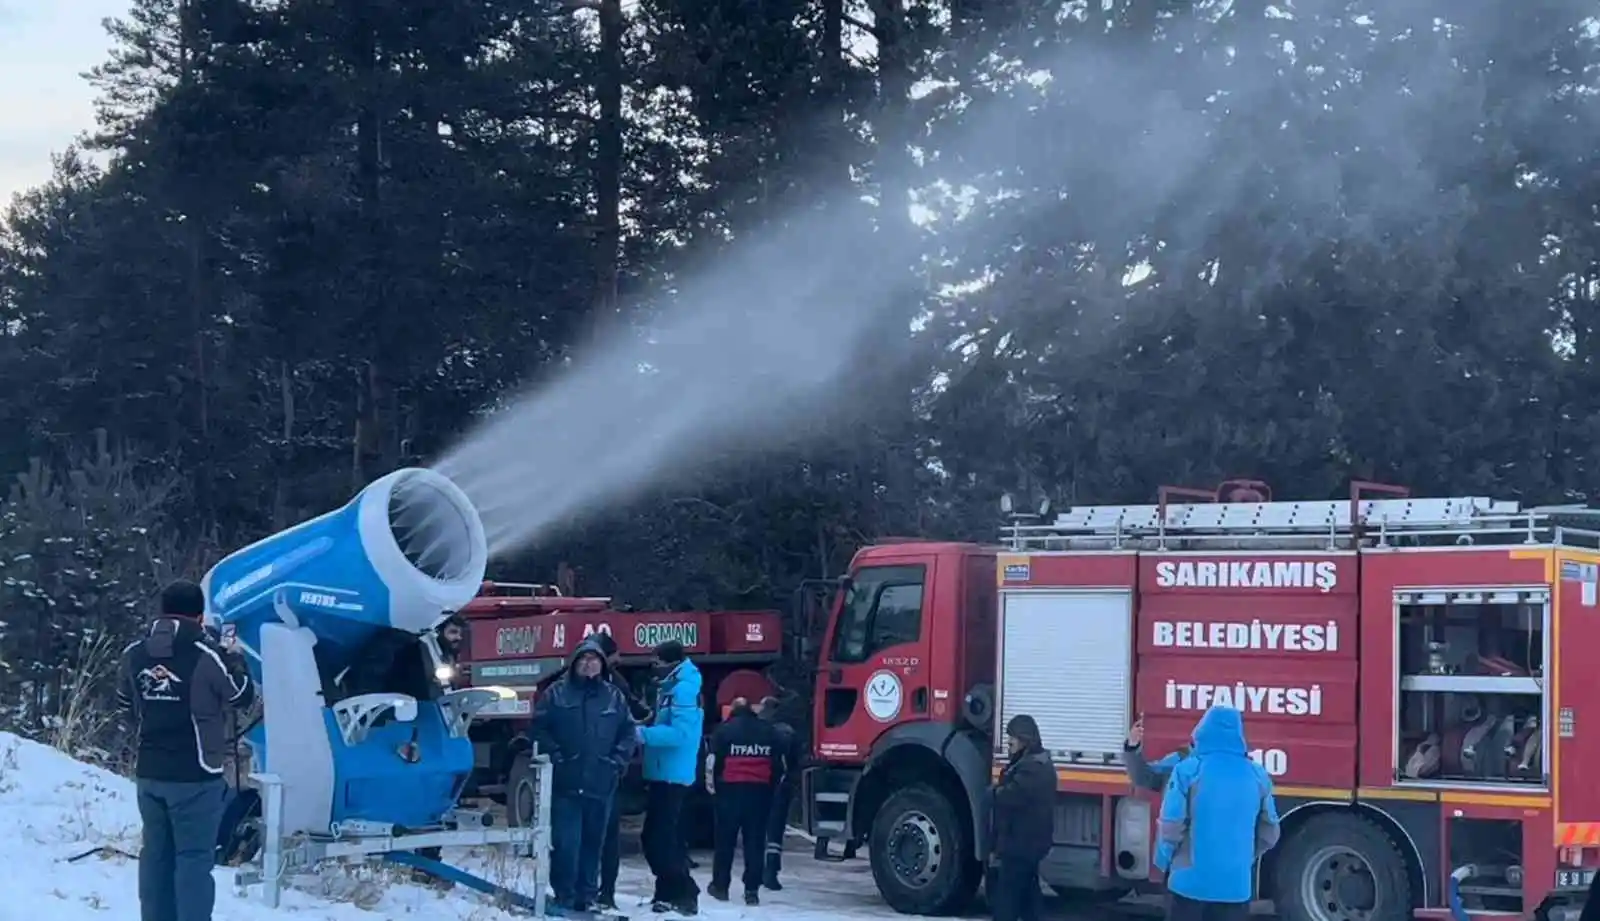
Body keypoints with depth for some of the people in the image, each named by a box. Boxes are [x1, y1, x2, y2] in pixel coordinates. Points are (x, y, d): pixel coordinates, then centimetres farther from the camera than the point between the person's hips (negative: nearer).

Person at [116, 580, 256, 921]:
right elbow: (243, 697, -1)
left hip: (149, 772, 6)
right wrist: (234, 661, 16)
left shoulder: (134, 654, 3)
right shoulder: (206, 656, -16)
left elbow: (126, 704, 18)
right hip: (196, 776, -6)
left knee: (156, 853, 14)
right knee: (194, 856, -2)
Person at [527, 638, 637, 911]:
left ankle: (586, 896, 17)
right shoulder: (556, 694, 3)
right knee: (566, 842, -7)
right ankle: (565, 896, 1)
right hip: (566, 782, -3)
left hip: (601, 784, 3)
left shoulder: (614, 697, 11)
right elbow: (538, 729, 1)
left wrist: (619, 760, -2)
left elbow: (628, 732, 12)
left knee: (593, 842, 9)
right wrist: (554, 755, -10)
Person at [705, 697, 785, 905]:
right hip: (760, 792, 2)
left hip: (730, 790, -2)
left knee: (725, 839, 9)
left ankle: (720, 885, 15)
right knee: (756, 841, 4)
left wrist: (711, 785, 4)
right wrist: (772, 786, 19)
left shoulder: (724, 730, -2)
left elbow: (713, 762, -7)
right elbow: (780, 764, 11)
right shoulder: (769, 731, 9)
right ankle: (752, 890, 1)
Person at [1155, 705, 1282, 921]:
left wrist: (1163, 860, 9)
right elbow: (1269, 834, 8)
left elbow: (1171, 828, -10)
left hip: (1190, 879, -2)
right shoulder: (1258, 776, 2)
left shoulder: (1188, 771, -10)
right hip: (1236, 883, 3)